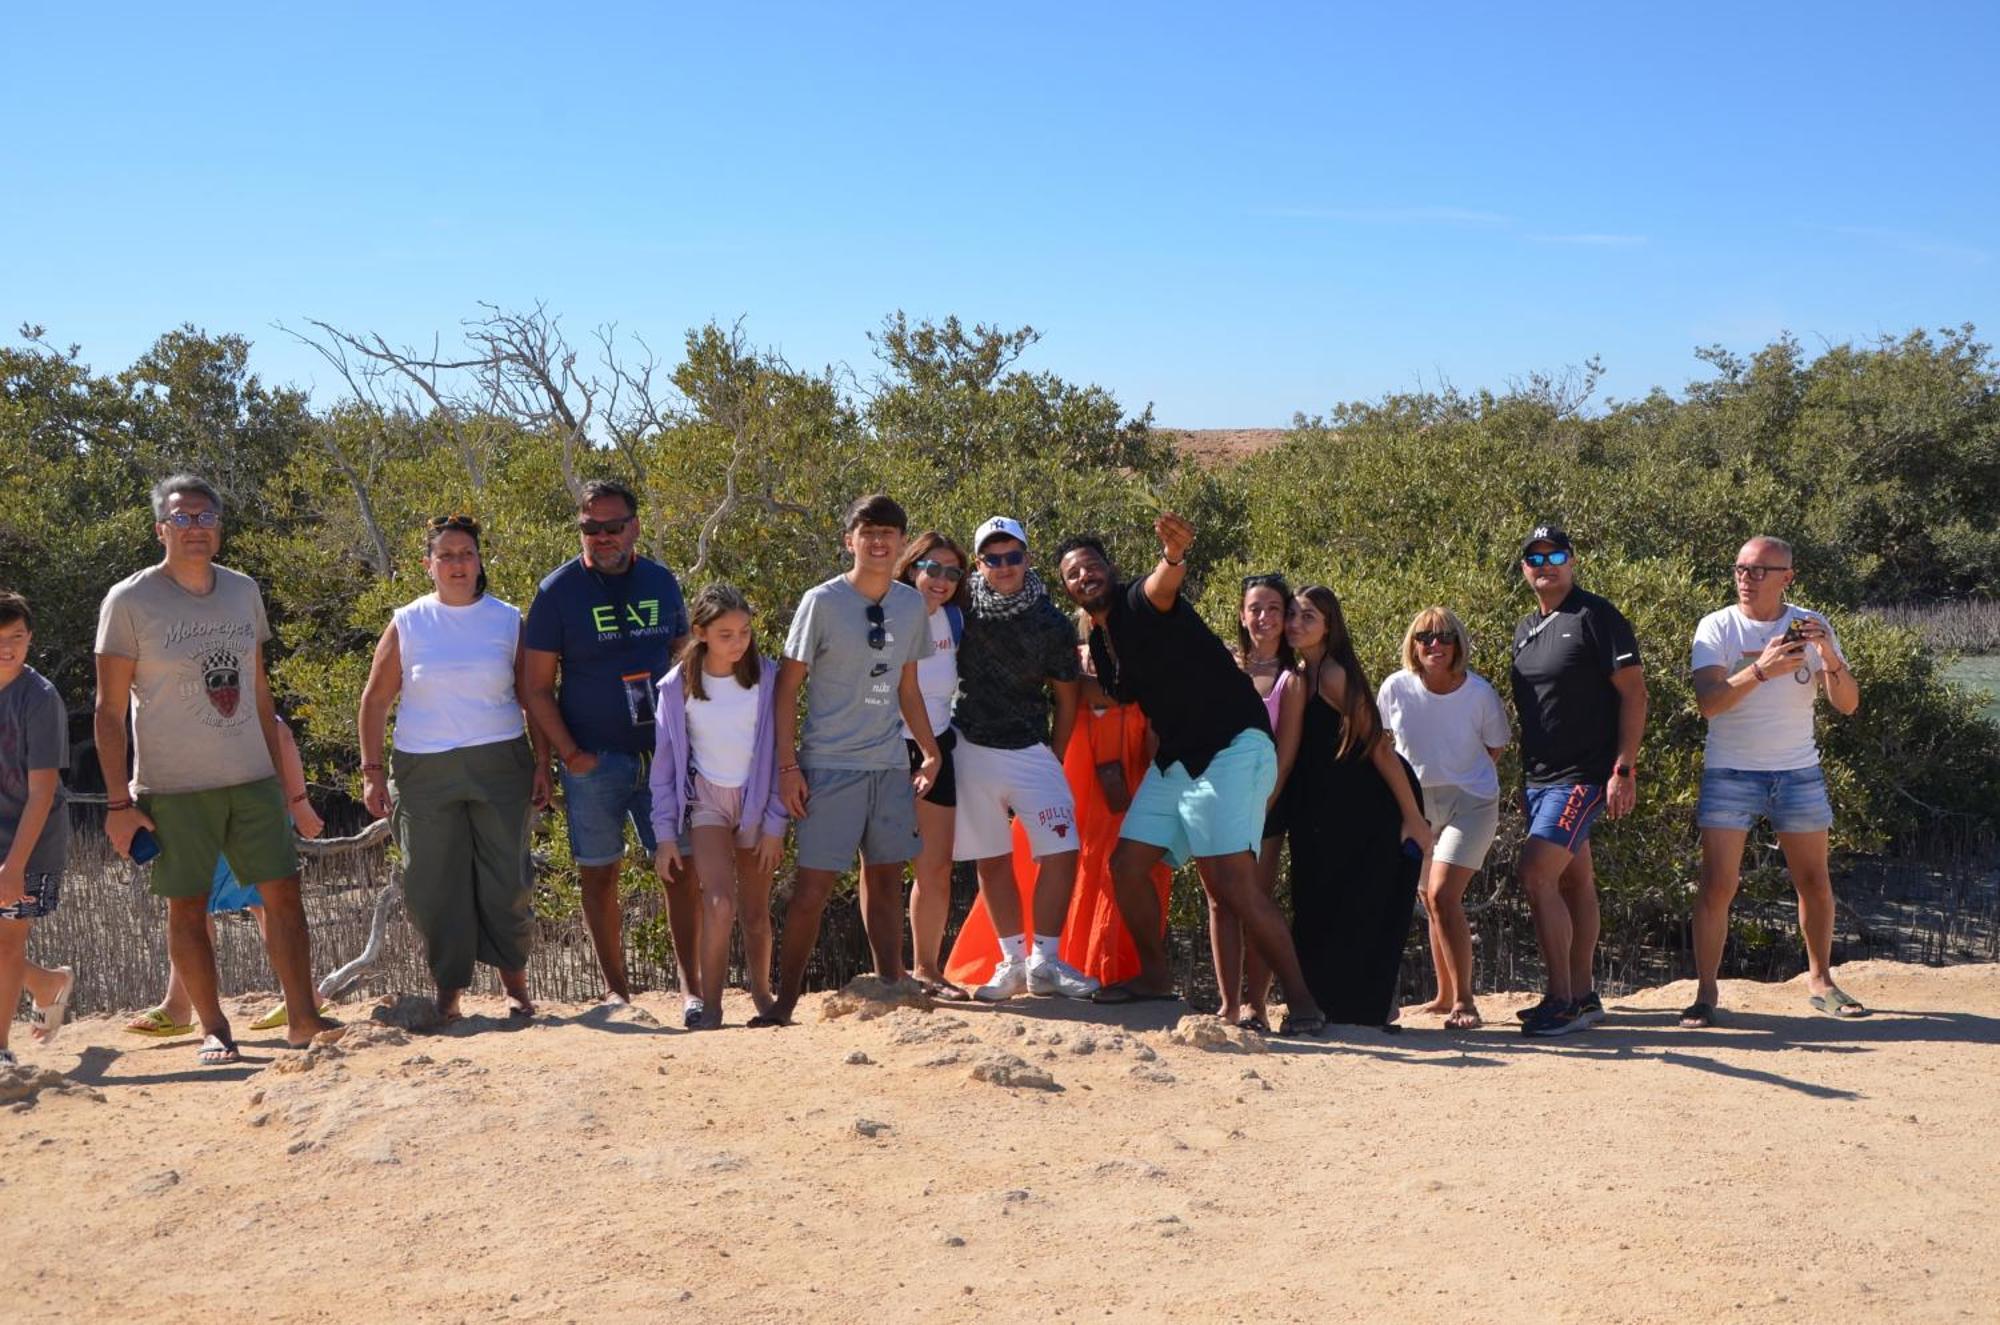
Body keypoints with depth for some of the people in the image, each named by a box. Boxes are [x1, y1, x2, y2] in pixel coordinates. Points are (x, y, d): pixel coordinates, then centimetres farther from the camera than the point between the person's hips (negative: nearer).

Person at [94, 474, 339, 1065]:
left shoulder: (243, 591, 8)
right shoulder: (129, 601, -7)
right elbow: (109, 711, -6)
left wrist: (281, 772, 13)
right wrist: (118, 802, -10)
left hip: (252, 778, 4)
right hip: (173, 788, -4)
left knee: (283, 892, 2)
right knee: (187, 906, 3)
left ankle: (302, 1018, 9)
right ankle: (213, 1029, 14)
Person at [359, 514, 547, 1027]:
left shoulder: (508, 620, 5)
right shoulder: (407, 624, 3)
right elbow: (375, 700, 6)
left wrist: (542, 763, 3)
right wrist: (372, 771, 0)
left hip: (500, 766, 0)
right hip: (424, 771, 0)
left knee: (507, 881, 0)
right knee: (434, 884, 2)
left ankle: (515, 982, 15)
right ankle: (448, 991, 13)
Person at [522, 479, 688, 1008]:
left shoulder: (662, 582, 7)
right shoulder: (558, 590, -2)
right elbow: (536, 687, -2)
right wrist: (569, 754, -10)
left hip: (663, 753, 2)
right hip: (593, 760, -2)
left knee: (682, 866, -1)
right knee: (598, 873, 4)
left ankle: (690, 981, 6)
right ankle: (616, 988, 15)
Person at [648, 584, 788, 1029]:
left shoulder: (765, 677, -6)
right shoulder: (678, 686, -6)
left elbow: (777, 752, -1)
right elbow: (665, 763, 0)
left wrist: (775, 823, -4)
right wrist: (665, 833, -3)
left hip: (756, 798, 1)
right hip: (705, 797, -1)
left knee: (756, 914, 8)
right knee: (720, 902, -19)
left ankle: (762, 995, 30)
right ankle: (708, 1004, -9)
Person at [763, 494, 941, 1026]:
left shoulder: (911, 605, 8)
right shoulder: (822, 602, -7)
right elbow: (787, 685, -5)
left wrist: (931, 752, 13)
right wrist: (788, 764, -10)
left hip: (890, 764, 5)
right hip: (830, 764, -5)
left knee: (885, 875, 12)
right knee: (814, 883, -3)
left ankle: (891, 987, 22)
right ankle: (786, 1001, 6)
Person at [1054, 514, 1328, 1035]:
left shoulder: (1141, 602, -11)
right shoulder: (1100, 642, 13)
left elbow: (1163, 586, -38)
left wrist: (1173, 558, -59)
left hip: (1233, 749, -9)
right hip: (1174, 760, 9)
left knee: (1233, 883, -17)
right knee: (1126, 865, 9)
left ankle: (1302, 1001, -9)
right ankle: (1155, 977, 28)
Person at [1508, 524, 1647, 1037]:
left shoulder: (1596, 617, -8)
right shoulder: (1525, 629, 15)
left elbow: (1633, 693, -12)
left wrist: (1623, 769, -17)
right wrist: (1526, 774, 16)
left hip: (1584, 775, -8)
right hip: (1540, 778, 8)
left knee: (1536, 873, -16)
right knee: (1574, 883, 12)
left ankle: (1561, 1000, -9)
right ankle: (1581, 998, 19)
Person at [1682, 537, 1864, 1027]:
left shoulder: (1812, 627, 3)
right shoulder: (1717, 628, -4)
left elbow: (1848, 704, -2)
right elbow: (1707, 702, -18)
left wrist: (1829, 656, -20)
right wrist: (1760, 670, -31)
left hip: (1798, 773, 3)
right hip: (1729, 773, -3)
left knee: (1815, 883, 10)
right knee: (1716, 886, -7)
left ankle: (1820, 981, 27)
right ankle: (1705, 992, 0)